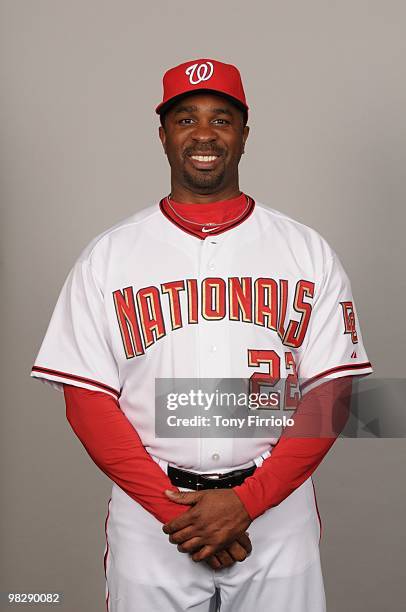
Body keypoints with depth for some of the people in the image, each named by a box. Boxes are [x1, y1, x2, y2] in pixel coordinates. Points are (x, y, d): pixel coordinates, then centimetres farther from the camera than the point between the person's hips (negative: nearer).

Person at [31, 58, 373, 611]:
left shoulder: (308, 252, 1)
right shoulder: (107, 257, 0)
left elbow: (332, 395, -2)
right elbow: (86, 401, -3)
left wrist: (245, 501, -13)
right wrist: (175, 509, -12)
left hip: (278, 515, 1)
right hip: (149, 519, 0)